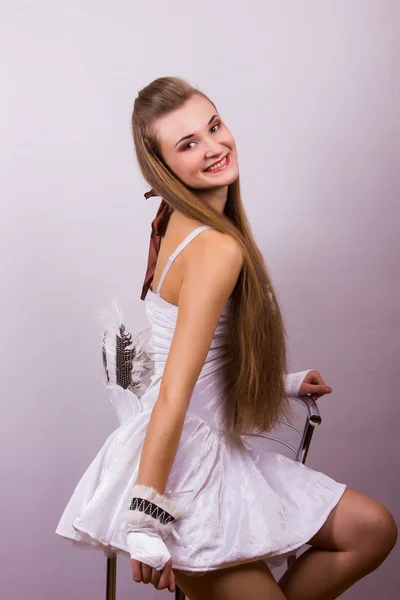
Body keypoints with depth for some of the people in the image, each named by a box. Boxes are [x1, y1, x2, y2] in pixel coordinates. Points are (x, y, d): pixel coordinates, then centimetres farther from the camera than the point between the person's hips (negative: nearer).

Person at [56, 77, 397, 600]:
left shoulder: (181, 223, 6)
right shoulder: (219, 248, -23)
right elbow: (173, 395, -27)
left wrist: (284, 384, 27)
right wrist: (146, 523, -25)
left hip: (210, 451, 9)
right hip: (179, 469, -9)